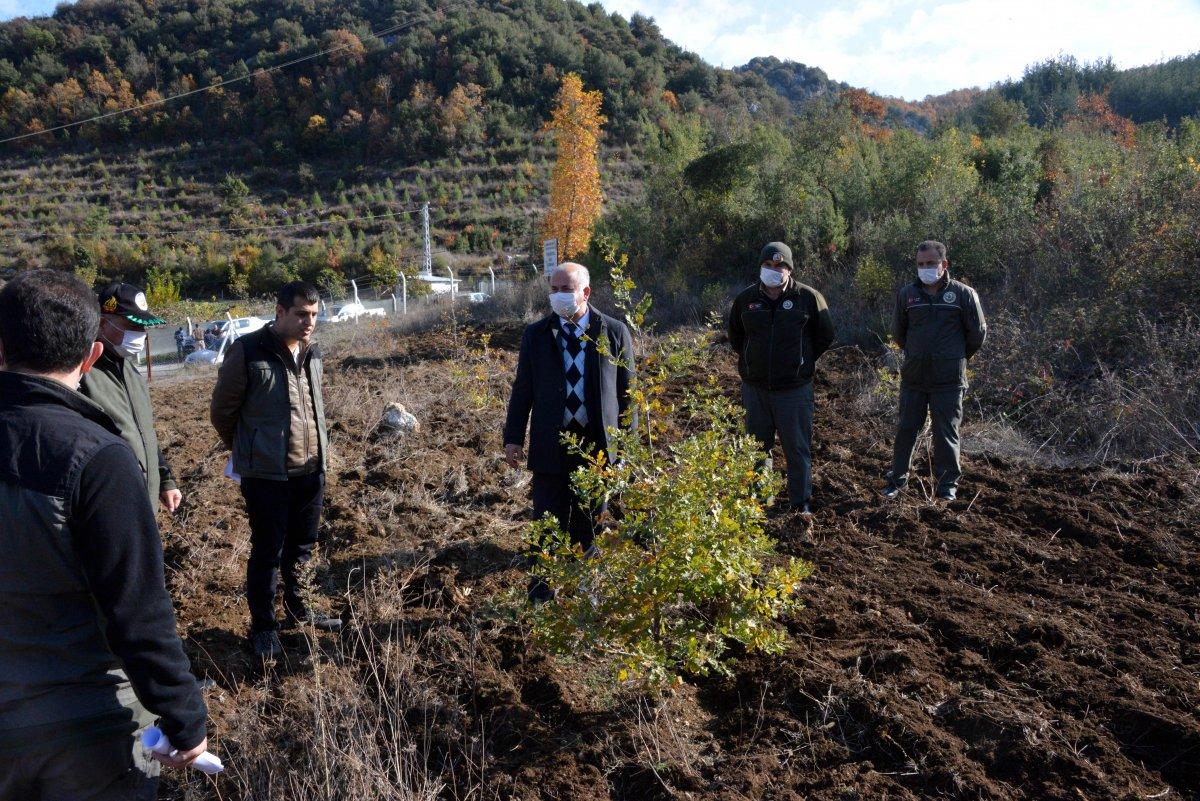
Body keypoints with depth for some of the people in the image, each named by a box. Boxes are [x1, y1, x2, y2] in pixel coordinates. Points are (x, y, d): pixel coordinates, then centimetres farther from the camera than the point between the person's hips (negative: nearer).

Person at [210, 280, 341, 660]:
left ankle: (298, 610, 36)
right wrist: (247, 450, 9)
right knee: (267, 551, 5)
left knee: (302, 546, 18)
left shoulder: (312, 352, 7)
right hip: (266, 473, -6)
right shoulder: (248, 351, -12)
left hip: (311, 470, 6)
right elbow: (222, 410, -3)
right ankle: (263, 626, 21)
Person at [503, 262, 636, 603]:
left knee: (588, 524, 13)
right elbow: (522, 390, 6)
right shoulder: (536, 334, 2)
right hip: (552, 444, 0)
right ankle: (541, 598, 15)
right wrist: (513, 438, 2)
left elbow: (627, 391, 3)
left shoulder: (615, 332, -1)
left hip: (599, 443, 0)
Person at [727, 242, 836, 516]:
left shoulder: (808, 297, -7)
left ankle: (802, 504, 15)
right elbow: (735, 335, 19)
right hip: (755, 388, 3)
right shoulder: (746, 298, 1)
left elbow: (825, 336, 6)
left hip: (794, 389, -3)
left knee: (798, 448, 2)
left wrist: (803, 361, 8)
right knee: (758, 446, 12)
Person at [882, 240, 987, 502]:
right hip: (913, 377, 2)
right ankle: (897, 479, 21)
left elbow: (978, 333, 5)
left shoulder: (963, 294, -5)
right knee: (906, 429, 9)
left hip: (949, 380, -2)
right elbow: (898, 332, 17)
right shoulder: (907, 293, 3)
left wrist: (957, 357, 13)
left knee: (946, 433, 5)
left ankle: (948, 484, 18)